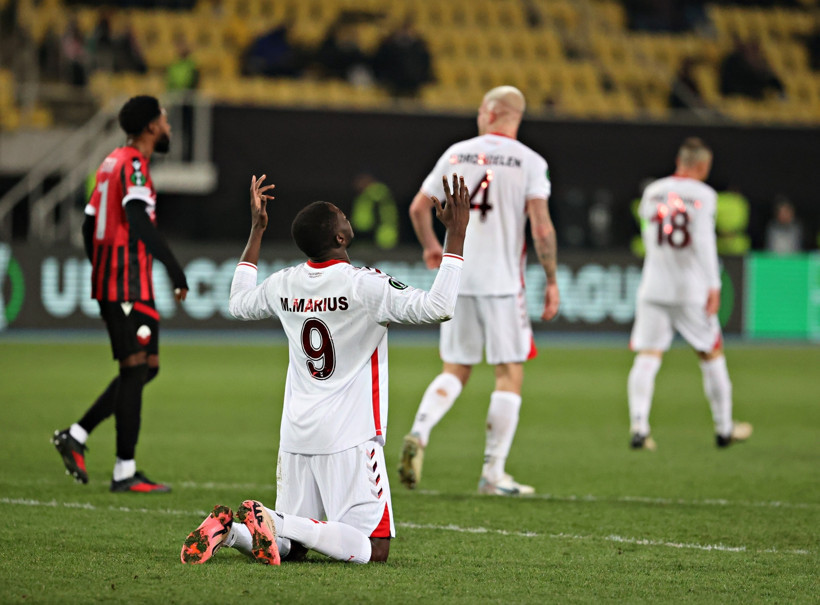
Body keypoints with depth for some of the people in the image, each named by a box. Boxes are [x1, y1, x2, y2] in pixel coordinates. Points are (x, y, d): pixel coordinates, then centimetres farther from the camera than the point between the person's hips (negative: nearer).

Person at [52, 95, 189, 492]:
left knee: (147, 365, 13)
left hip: (108, 279, 10)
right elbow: (139, 220, -25)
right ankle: (124, 472, -5)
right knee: (136, 369, -7)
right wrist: (174, 268, -26)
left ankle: (76, 436, 9)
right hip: (129, 283, -10)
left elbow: (89, 226, 22)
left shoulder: (112, 162, 18)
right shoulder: (133, 164, -11)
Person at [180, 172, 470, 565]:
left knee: (291, 545, 16)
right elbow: (438, 308, -20)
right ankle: (274, 522, -24)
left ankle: (228, 529, -13)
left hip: (296, 435, 7)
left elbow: (238, 304, 28)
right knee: (373, 550, -7)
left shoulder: (284, 285, 5)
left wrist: (256, 231, 33)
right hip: (349, 438, -7)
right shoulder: (364, 286, -14)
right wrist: (456, 233, -13)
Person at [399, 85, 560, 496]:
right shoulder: (528, 162, -4)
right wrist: (551, 282, -4)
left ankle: (419, 433, -11)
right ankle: (493, 473, 0)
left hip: (457, 278, 4)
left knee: (455, 369, 14)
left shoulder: (457, 154, 6)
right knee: (509, 374, 4)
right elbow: (541, 227, -12)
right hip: (501, 279, -4)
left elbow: (418, 207, 11)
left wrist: (431, 247, 29)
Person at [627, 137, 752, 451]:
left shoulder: (652, 191, 7)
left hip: (653, 287, 3)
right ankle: (724, 429, 20)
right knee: (711, 354, 11)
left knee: (647, 357, -1)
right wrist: (713, 286, -14)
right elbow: (704, 240, -15)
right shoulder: (703, 194, -6)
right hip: (691, 290, -3)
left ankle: (639, 427, -16)